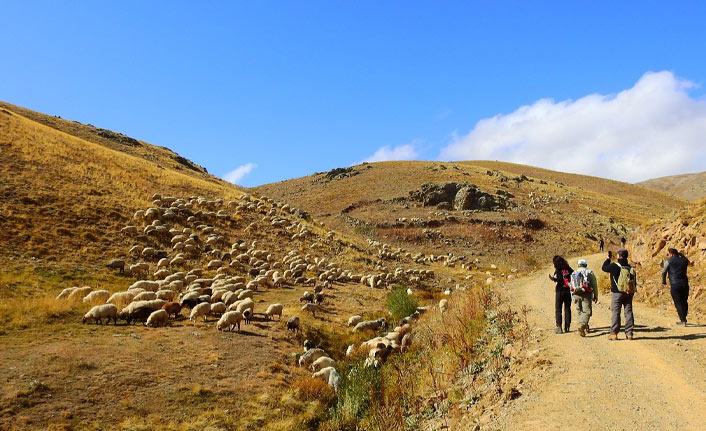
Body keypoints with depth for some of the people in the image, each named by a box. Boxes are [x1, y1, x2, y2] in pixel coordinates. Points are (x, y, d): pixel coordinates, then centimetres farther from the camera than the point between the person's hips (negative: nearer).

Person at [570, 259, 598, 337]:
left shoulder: (574, 273, 16)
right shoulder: (589, 272, 6)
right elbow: (594, 285, 3)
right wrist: (596, 296, 9)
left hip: (576, 295, 4)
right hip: (586, 295, -3)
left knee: (580, 311, 17)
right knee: (586, 311, -6)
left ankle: (585, 327, 26)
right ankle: (582, 326, -26)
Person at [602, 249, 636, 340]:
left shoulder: (614, 266, -12)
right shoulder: (630, 267, 6)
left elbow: (604, 268, 5)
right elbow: (634, 281, 9)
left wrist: (608, 259, 15)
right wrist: (632, 291, 15)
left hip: (617, 293, -5)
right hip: (628, 293, 5)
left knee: (615, 312, -1)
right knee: (628, 312, 8)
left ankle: (614, 333, 0)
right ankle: (629, 333, 10)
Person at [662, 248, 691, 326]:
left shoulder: (669, 261, -4)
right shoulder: (684, 260, 7)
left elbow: (664, 272, 1)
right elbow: (688, 262, 34)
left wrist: (663, 282, 16)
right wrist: (681, 255, 24)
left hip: (675, 285, -5)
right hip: (684, 284, 5)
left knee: (678, 303, 0)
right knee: (684, 302, 17)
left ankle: (683, 320, -2)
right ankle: (683, 318, 28)